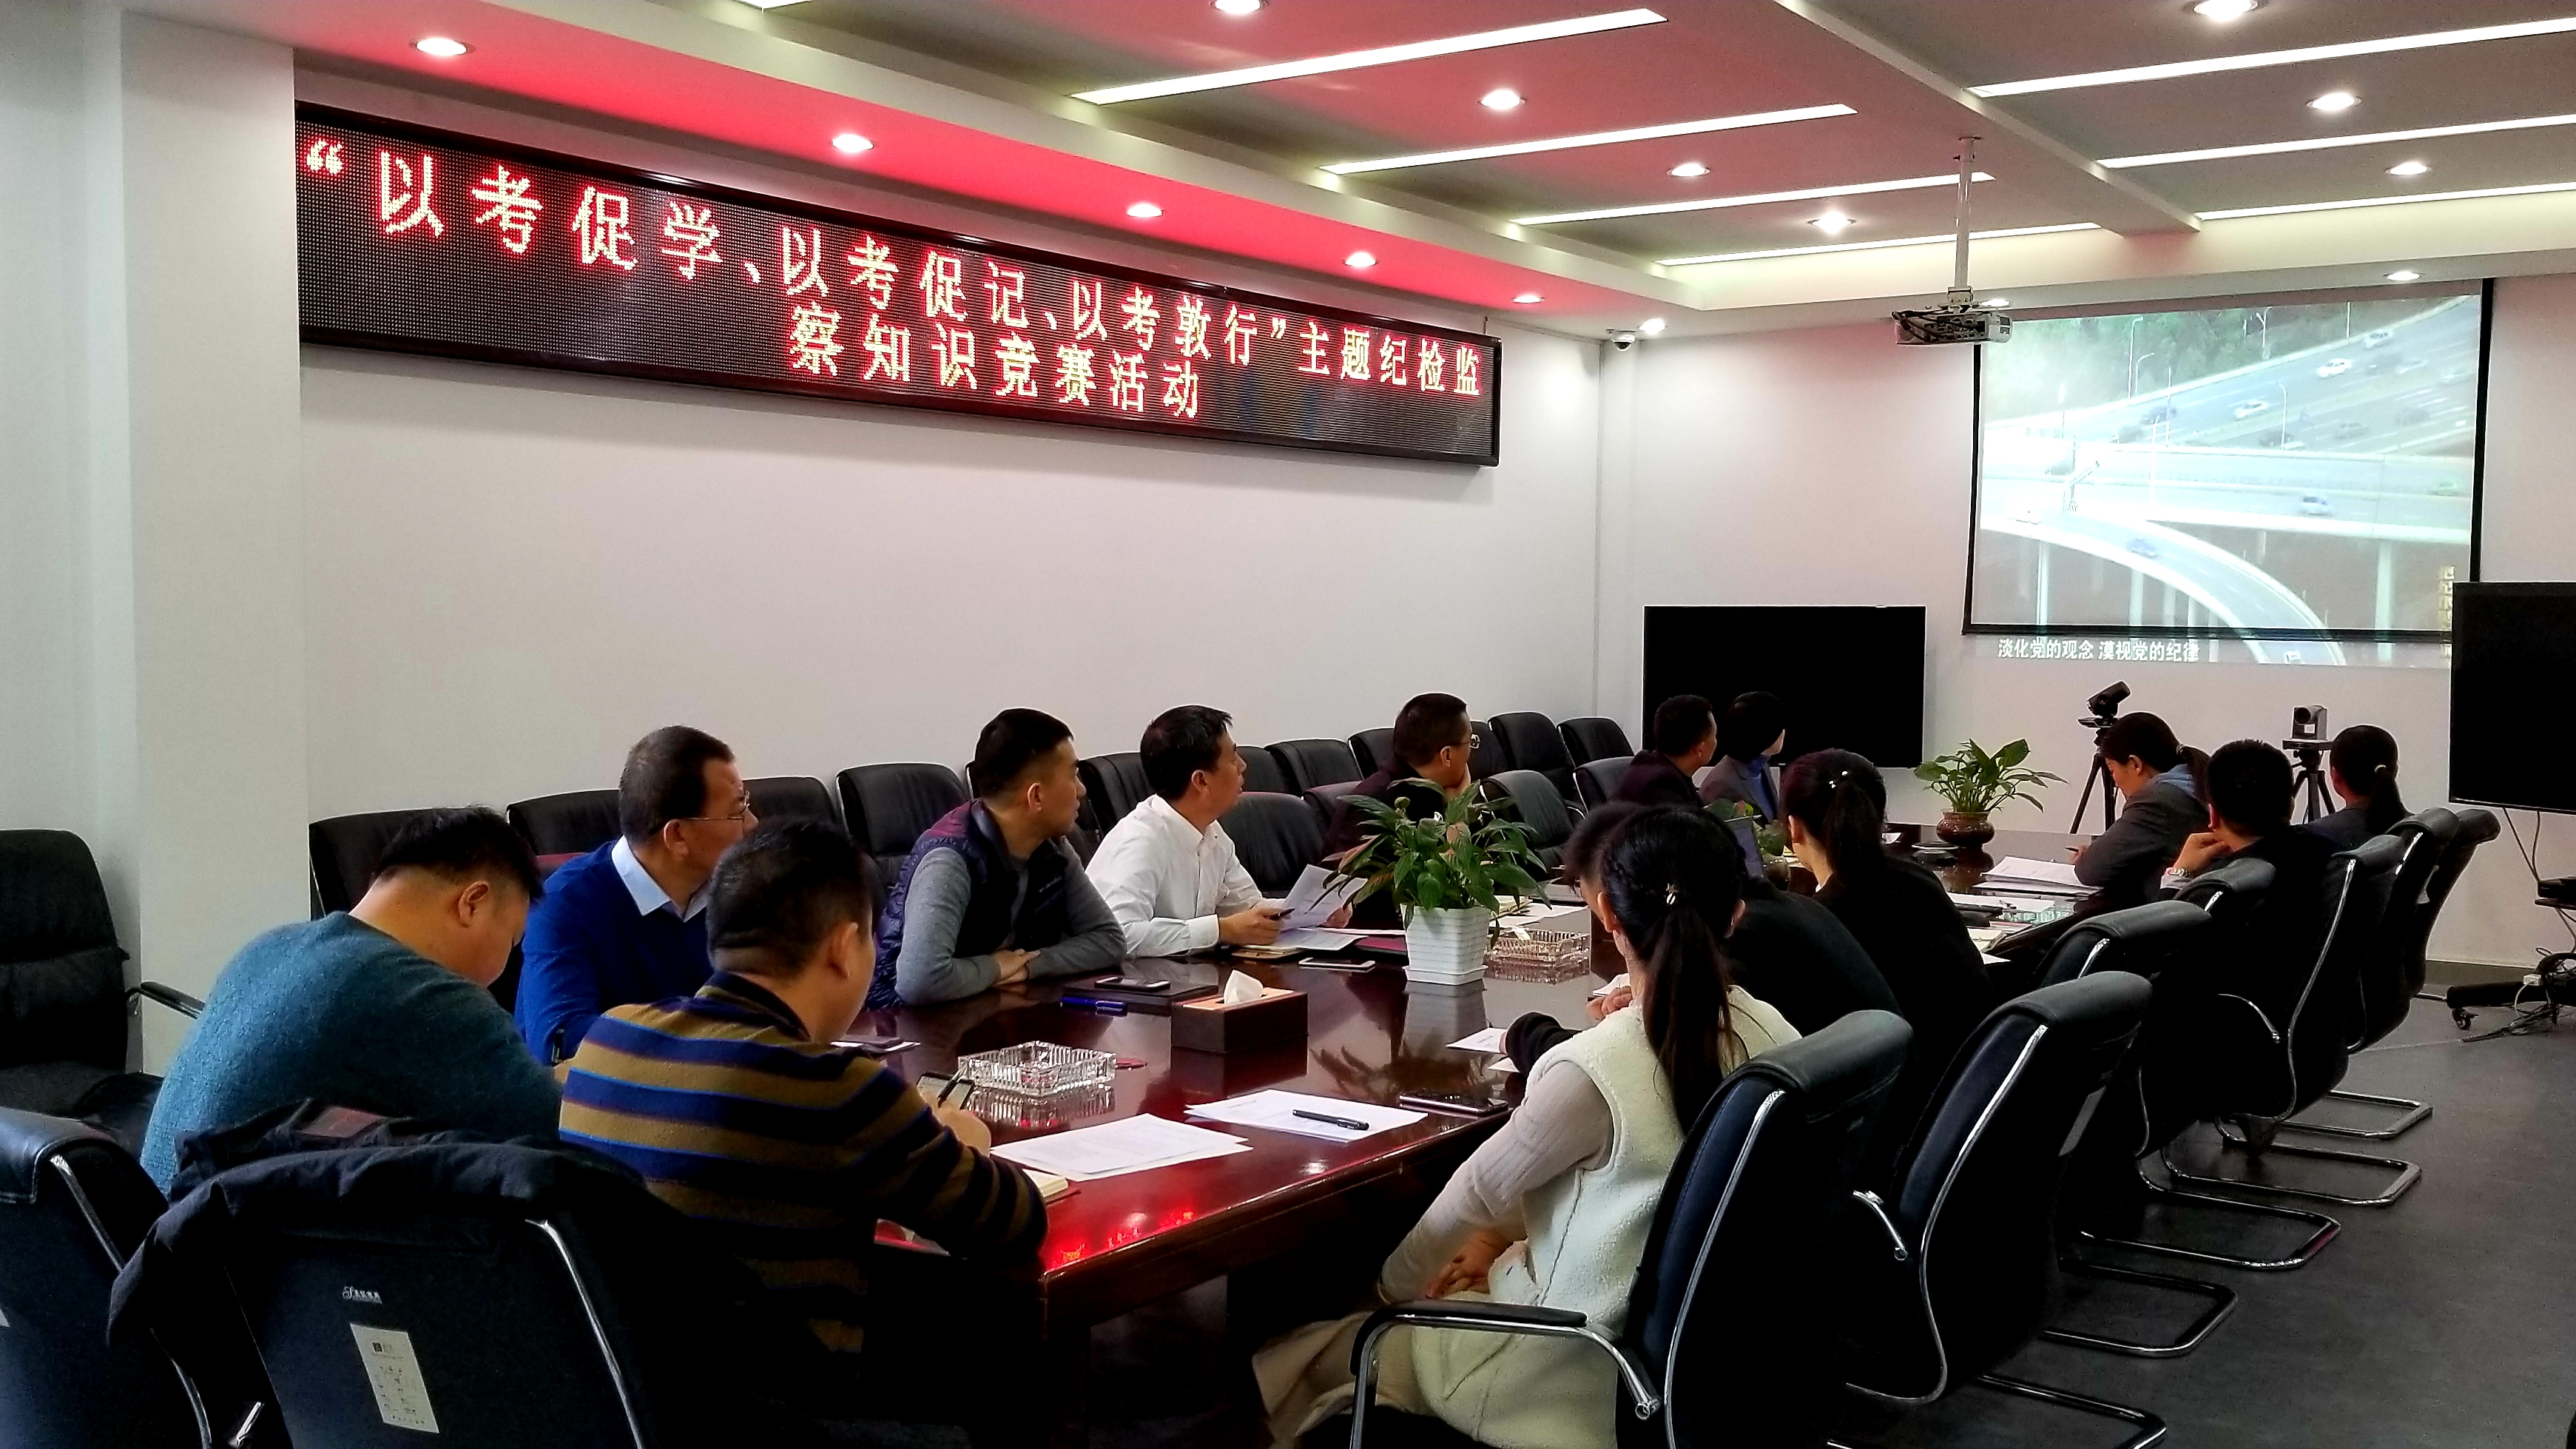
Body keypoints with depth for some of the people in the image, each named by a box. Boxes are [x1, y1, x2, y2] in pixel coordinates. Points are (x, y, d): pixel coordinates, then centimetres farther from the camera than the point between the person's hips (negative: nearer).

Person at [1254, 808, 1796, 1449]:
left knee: (1346, 1347, 15)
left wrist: (1394, 1285, 8)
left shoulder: (1590, 1070, -29)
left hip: (1593, 1378, -7)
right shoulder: (1772, 1035, -8)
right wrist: (1509, 1237, 12)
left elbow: (1477, 1191, -11)